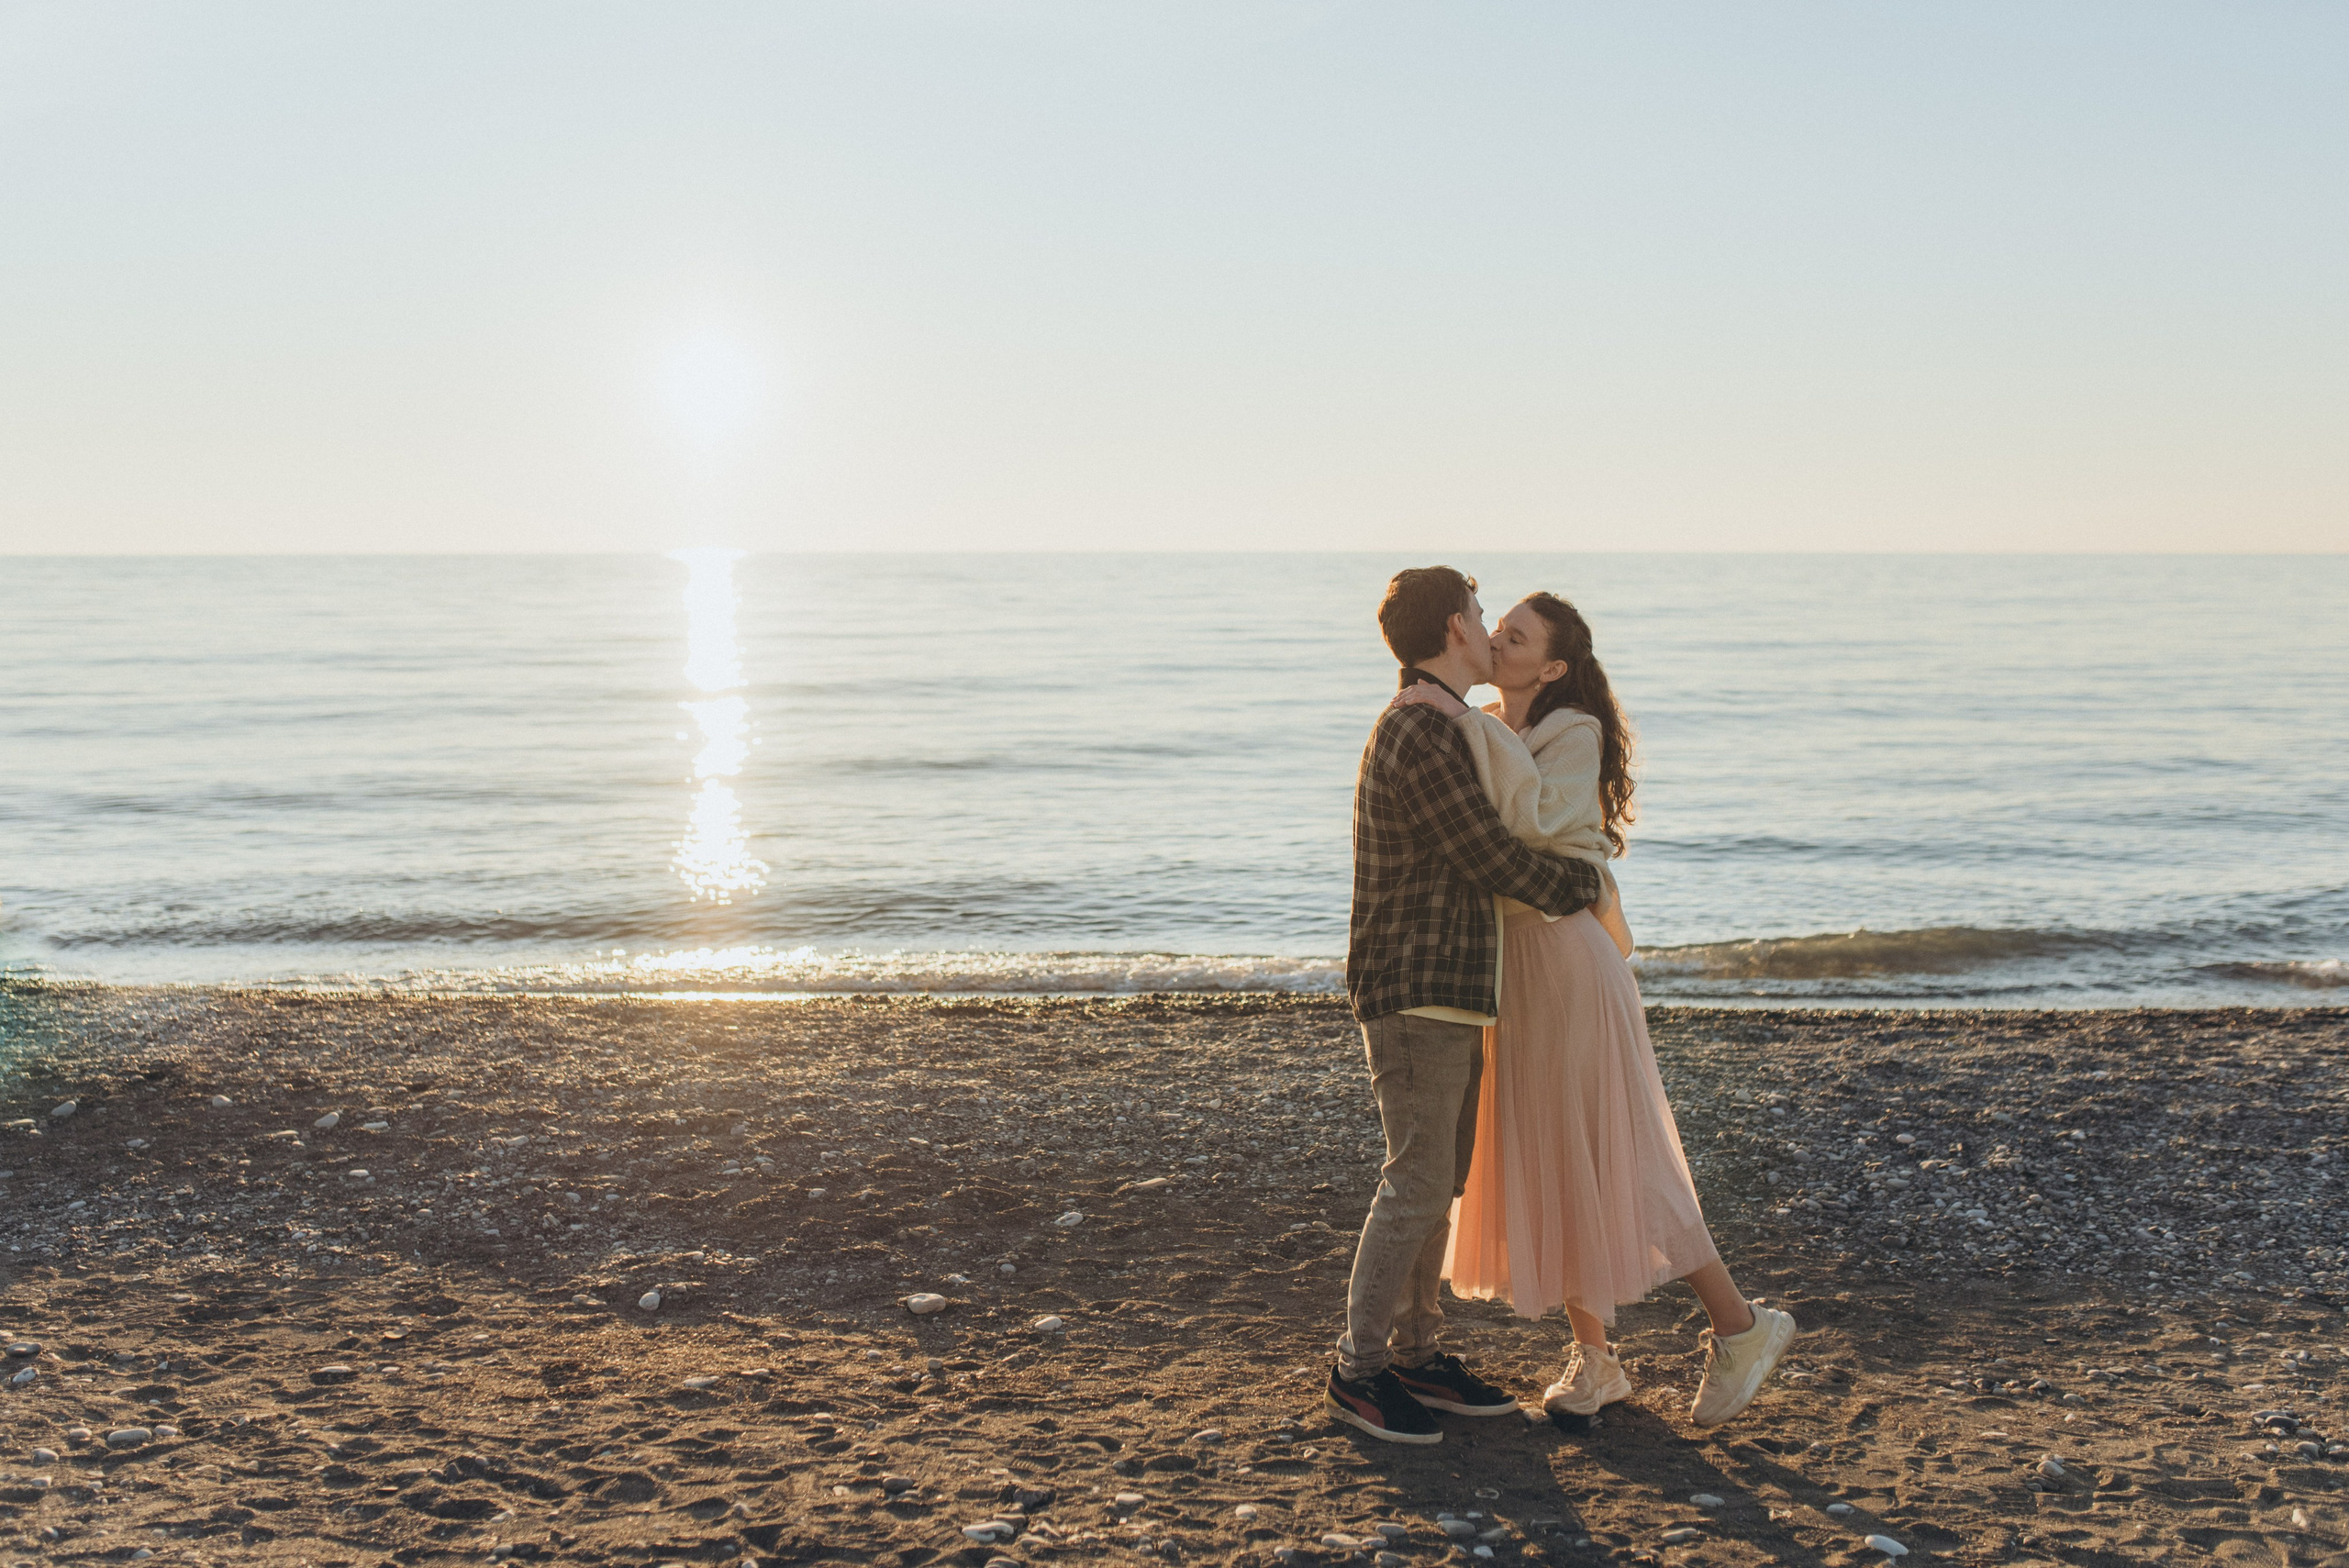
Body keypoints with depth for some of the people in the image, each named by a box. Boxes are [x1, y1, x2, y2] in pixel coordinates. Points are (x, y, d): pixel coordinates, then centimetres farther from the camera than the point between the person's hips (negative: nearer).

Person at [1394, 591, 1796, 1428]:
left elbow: (1531, 820, -30)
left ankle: (1738, 1323, 10)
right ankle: (1594, 1360, 18)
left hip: (1568, 959, -8)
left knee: (1609, 1162, -4)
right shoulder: (1488, 735, 11)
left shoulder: (1576, 736, -11)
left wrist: (1466, 720, -27)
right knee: (1543, 1166, 9)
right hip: (1508, 964, 8)